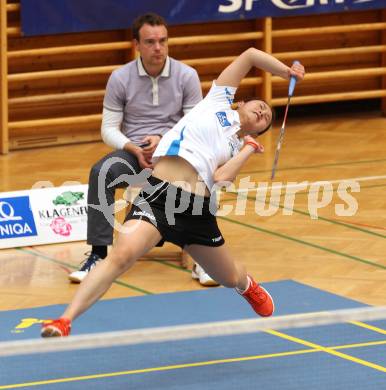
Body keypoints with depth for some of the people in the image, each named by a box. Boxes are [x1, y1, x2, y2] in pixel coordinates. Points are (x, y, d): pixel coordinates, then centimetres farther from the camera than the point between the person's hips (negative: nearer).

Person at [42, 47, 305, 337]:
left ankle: (248, 285, 64)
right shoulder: (220, 100, 16)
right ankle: (65, 321, -33)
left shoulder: (239, 148, 21)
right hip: (158, 196, -5)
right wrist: (286, 71, 21)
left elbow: (222, 177, -3)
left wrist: (250, 147, 8)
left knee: (230, 278, 23)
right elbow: (251, 55, 18)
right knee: (121, 256, -28)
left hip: (197, 210, 5)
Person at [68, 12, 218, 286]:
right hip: (134, 150, 1)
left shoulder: (186, 76, -2)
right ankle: (98, 255, -27)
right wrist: (134, 150, -19)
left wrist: (163, 140, -19)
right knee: (101, 172, -33)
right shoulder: (120, 78, -1)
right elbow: (109, 129, 1)